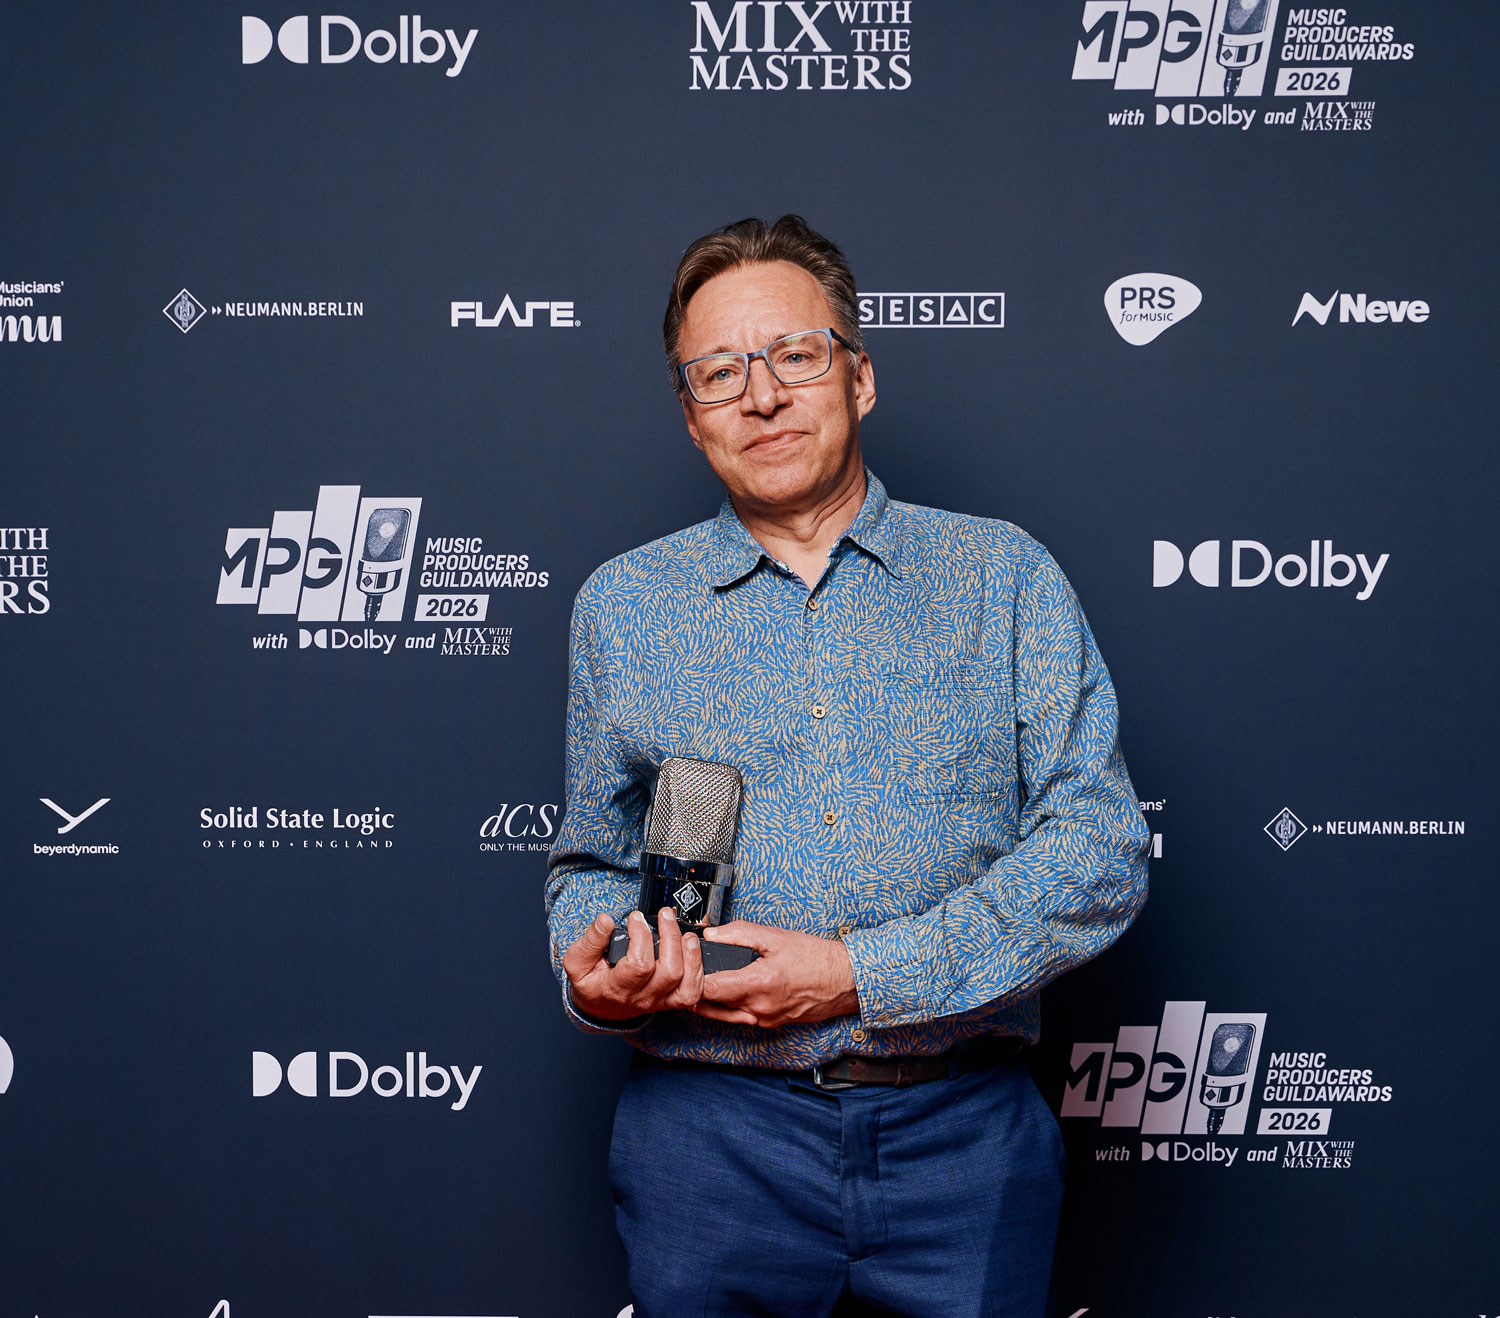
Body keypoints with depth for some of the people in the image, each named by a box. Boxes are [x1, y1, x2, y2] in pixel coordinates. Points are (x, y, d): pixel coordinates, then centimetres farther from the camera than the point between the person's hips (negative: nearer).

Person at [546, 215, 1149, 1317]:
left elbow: (1100, 850, -5)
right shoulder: (623, 605, 8)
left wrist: (862, 973, -14)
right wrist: (596, 977, -7)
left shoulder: (1003, 576, 2)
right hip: (711, 1133, 1)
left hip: (964, 1139, 0)